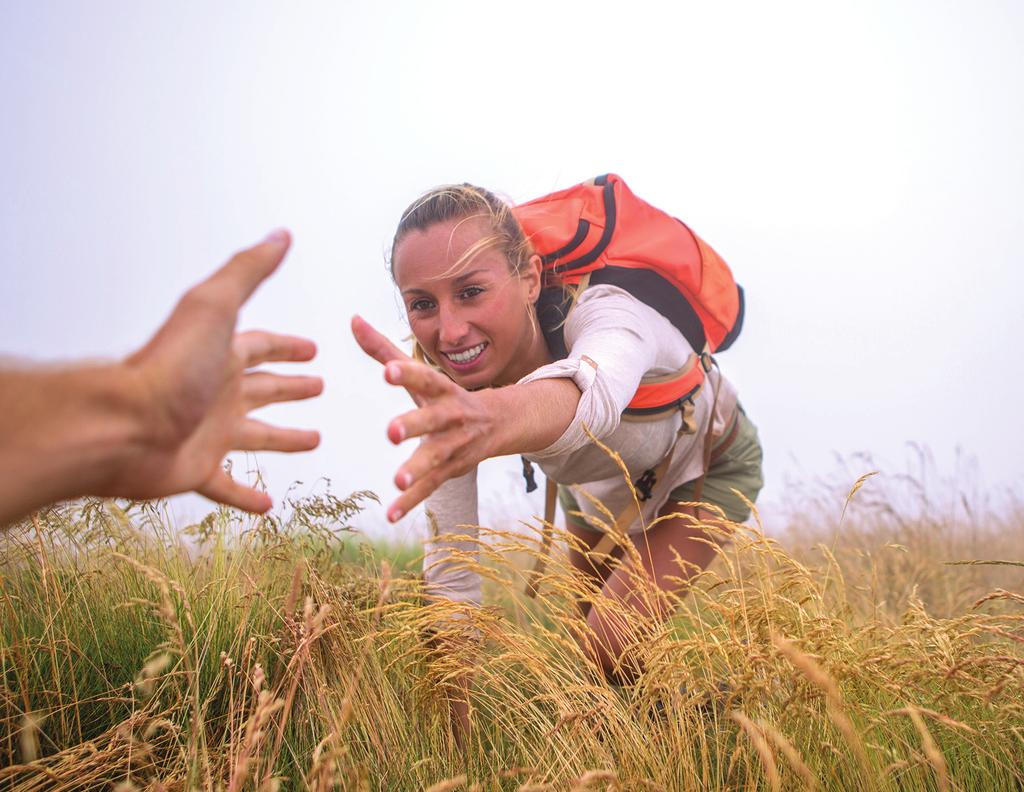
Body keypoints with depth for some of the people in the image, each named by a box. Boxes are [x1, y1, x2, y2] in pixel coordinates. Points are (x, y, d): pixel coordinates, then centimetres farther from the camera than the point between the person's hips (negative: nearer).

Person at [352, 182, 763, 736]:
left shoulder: (604, 314, -44)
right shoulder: (440, 384, -29)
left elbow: (589, 393, -71)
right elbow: (450, 563, -26)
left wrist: (493, 418, -93)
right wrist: (453, 725, -28)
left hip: (705, 467, -4)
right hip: (599, 486, 5)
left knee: (614, 649, -20)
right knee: (592, 650, 18)